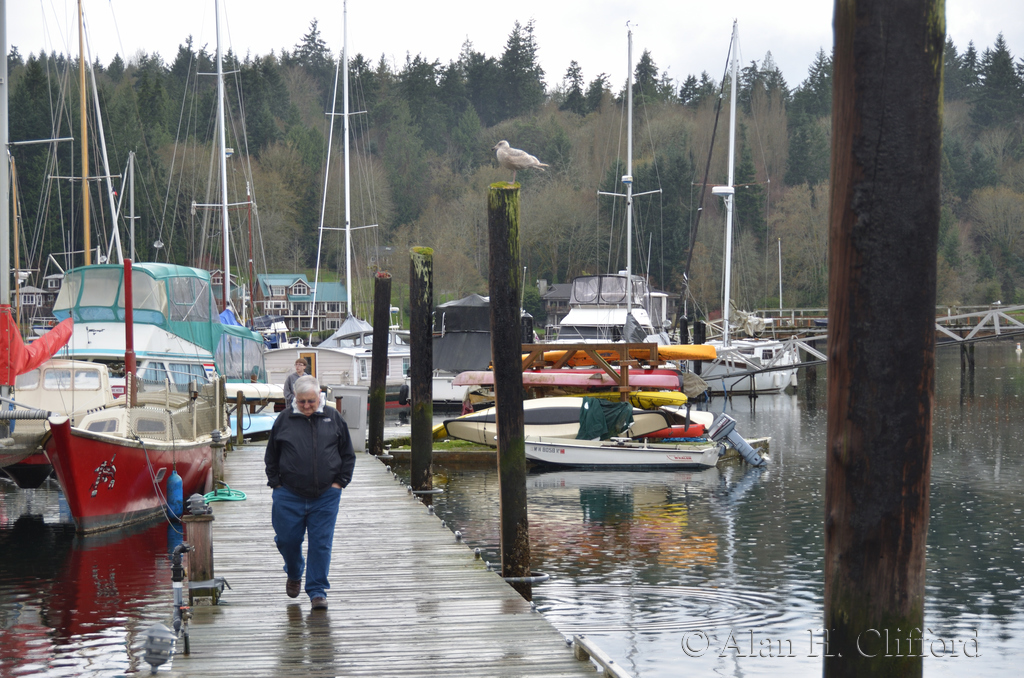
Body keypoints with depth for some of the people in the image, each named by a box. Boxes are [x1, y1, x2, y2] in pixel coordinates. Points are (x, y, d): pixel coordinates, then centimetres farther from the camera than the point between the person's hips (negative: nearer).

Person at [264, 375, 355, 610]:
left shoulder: (333, 419, 4)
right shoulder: (284, 419, 4)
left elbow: (348, 455, 11)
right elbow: (271, 456, 12)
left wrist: (339, 482, 2)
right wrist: (276, 483, 4)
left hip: (325, 496, -1)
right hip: (289, 495, 1)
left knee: (321, 543, -2)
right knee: (287, 539, 7)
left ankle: (317, 591, 6)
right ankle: (294, 575, 36)